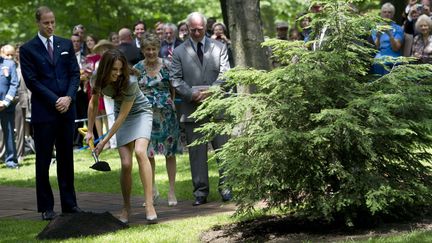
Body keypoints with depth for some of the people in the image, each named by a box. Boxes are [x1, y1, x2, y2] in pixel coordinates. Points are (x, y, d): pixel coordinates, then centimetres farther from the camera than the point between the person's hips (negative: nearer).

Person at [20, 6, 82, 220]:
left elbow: (74, 73, 8)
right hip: (43, 112, -4)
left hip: (66, 109, 4)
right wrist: (55, 100, -12)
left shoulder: (66, 45, 11)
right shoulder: (28, 49, -1)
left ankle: (69, 203, 14)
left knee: (66, 158, 8)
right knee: (43, 160, 0)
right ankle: (46, 207, 6)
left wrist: (69, 97, -8)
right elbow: (31, 81, -6)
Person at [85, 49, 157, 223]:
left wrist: (104, 142, -20)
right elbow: (93, 103, 4)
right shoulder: (99, 79, -16)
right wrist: (90, 131, 5)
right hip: (122, 116, 4)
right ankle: (126, 208, 9)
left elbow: (122, 116, -25)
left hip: (140, 112, -4)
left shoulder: (130, 82, -31)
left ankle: (149, 204, -28)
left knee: (140, 152, -28)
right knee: (126, 164, -9)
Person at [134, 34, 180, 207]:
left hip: (166, 114, -1)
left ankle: (172, 190, 8)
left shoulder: (167, 66, -1)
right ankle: (152, 188, 18)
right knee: (147, 153, 2)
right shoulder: (137, 69, 3)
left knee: (170, 152, 2)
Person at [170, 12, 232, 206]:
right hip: (192, 108, 0)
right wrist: (193, 94, -14)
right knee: (196, 152, 2)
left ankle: (225, 188, 12)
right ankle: (200, 191, 6)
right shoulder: (179, 52, 7)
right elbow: (175, 79, 1)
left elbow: (225, 73, 0)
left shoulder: (219, 47, 8)